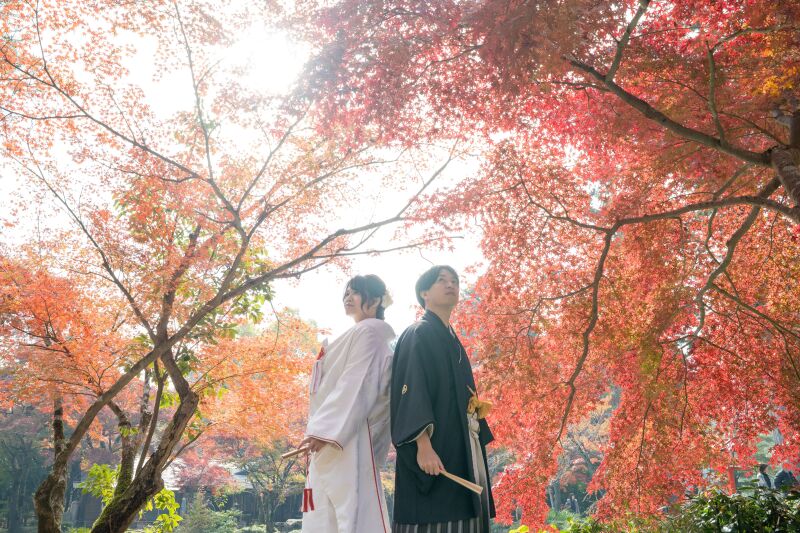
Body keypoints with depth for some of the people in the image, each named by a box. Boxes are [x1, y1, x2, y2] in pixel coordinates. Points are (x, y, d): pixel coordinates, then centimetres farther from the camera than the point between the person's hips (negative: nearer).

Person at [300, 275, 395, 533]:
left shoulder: (370, 331, -3)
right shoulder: (355, 335, 26)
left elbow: (357, 383, -15)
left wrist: (324, 429, -22)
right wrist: (322, 429, 17)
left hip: (349, 434, -10)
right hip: (333, 435, 10)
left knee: (353, 506, -12)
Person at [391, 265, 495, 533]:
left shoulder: (453, 342, 22)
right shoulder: (417, 334, -4)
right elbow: (412, 390, -16)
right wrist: (423, 445, -27)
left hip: (460, 449, 8)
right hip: (432, 447, -8)